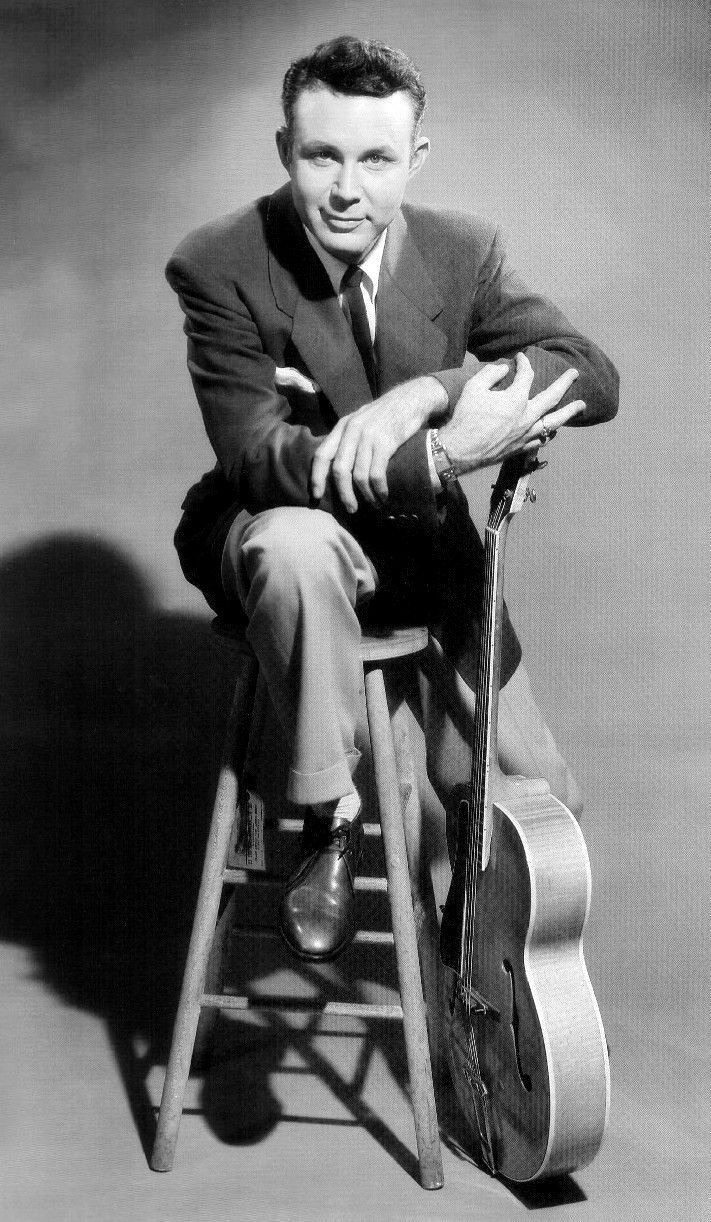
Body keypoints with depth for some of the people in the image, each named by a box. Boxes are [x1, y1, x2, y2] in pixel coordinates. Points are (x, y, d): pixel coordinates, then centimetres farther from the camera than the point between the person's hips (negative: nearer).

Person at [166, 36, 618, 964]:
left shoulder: (464, 249, -8)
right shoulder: (218, 268, -17)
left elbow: (596, 378, -17)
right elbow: (256, 457, -27)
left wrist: (427, 392, -34)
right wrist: (443, 454, -40)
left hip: (428, 556, 3)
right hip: (280, 540, -3)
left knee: (547, 803, -2)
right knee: (293, 542, -41)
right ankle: (329, 819, -19)